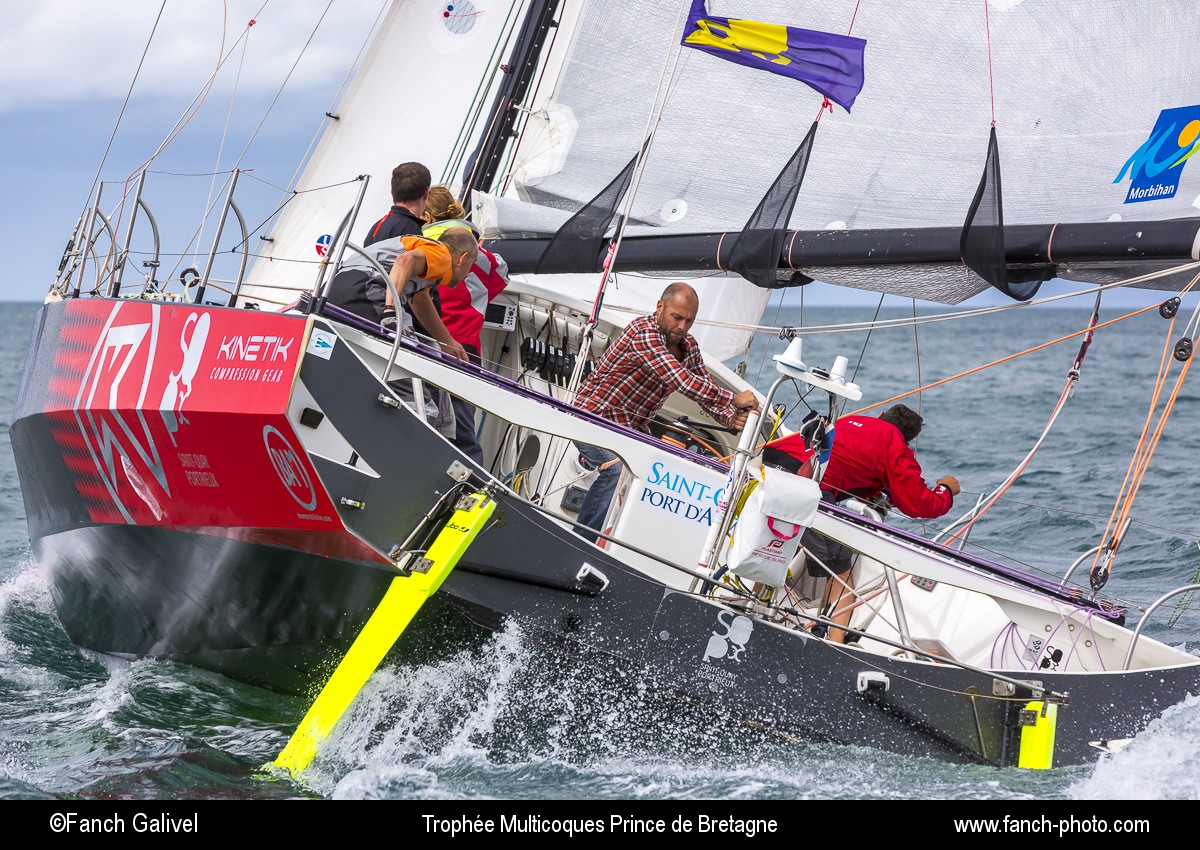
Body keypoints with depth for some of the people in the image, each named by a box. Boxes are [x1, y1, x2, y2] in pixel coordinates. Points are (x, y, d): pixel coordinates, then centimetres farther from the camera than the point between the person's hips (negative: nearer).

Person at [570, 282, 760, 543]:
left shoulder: (689, 347, 5)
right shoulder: (643, 332, -23)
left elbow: (708, 391, 5)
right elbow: (681, 380, -32)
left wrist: (731, 418, -17)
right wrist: (733, 399, -26)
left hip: (632, 427, 9)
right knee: (620, 468, -31)